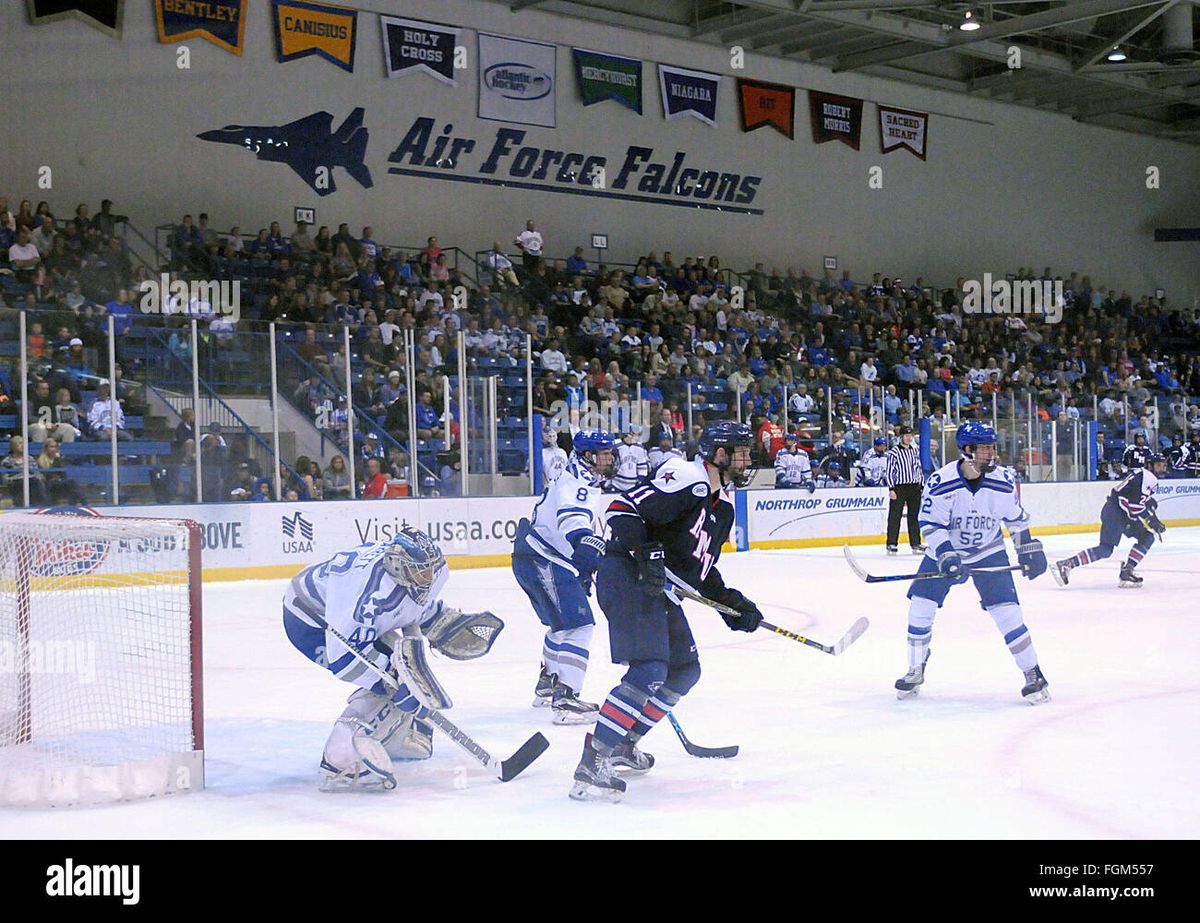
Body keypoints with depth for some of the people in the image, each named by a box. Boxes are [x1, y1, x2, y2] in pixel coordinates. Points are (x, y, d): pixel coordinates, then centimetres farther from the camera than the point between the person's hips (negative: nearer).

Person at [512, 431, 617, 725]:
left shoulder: (582, 481, 22)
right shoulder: (577, 483, -13)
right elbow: (574, 524, -31)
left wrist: (584, 572, 33)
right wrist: (596, 548, -41)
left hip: (531, 560, 11)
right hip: (544, 564, -11)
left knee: (562, 624, 27)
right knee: (578, 626, -17)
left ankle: (546, 687, 41)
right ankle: (565, 700, -25)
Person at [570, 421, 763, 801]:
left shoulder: (723, 504, 18)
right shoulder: (687, 479, -14)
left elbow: (702, 568, 26)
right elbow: (623, 509, -21)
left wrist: (732, 603, 15)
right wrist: (645, 554, -30)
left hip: (662, 590, 11)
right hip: (628, 579, -11)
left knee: (684, 671, 17)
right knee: (648, 671, -22)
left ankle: (622, 745, 27)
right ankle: (593, 762, -21)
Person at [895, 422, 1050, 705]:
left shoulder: (1003, 481, -15)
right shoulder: (940, 482, -23)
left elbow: (1016, 517, 2)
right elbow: (930, 524, -18)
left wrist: (1029, 550, 6)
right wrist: (947, 557, -30)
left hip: (989, 551, 0)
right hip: (945, 550, 0)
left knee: (1007, 611, -12)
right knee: (920, 606, -4)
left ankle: (1034, 676, -2)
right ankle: (915, 672, 17)